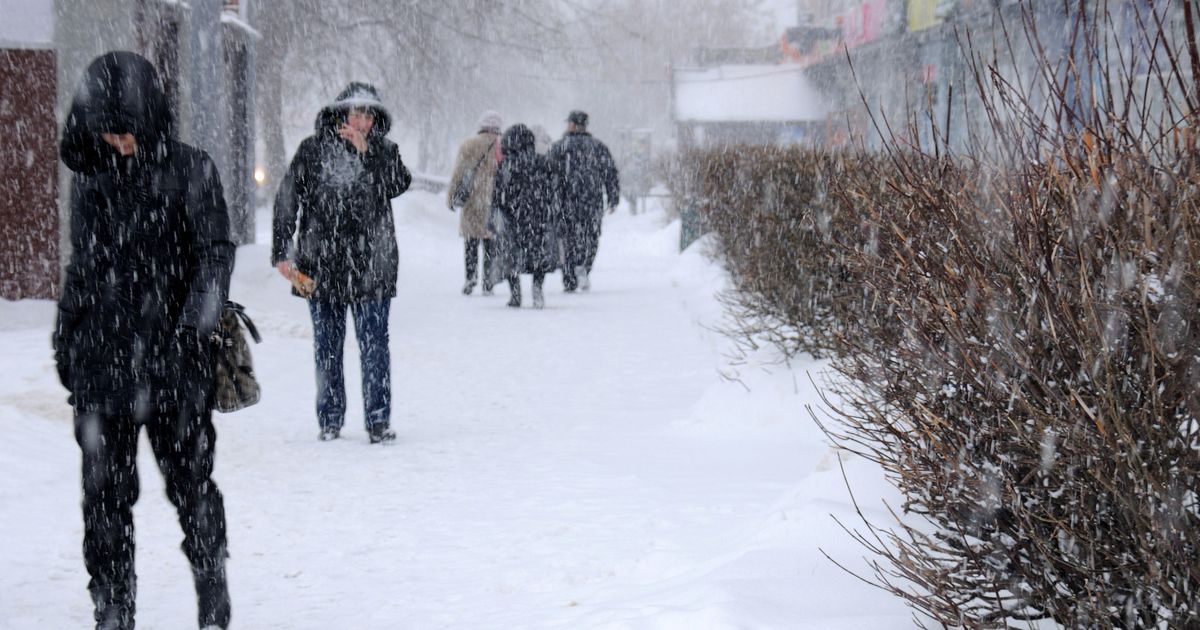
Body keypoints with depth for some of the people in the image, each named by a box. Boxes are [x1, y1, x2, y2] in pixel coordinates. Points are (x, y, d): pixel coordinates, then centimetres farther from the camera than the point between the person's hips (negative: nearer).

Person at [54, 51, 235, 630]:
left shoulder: (189, 170, -3)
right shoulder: (90, 178, 10)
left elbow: (215, 253, -7)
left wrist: (195, 325, -19)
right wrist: (65, 338, 16)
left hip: (172, 363, -4)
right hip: (101, 360, 4)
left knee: (189, 481, 4)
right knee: (105, 492, 5)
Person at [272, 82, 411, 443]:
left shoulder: (383, 152, 7)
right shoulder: (313, 150, 3)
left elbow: (399, 184, -12)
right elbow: (287, 201, 4)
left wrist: (367, 151, -18)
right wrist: (281, 252, -1)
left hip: (371, 267, 0)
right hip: (320, 266, 0)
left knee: (374, 344, -3)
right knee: (327, 346, 7)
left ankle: (378, 420, 2)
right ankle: (330, 419, 16)